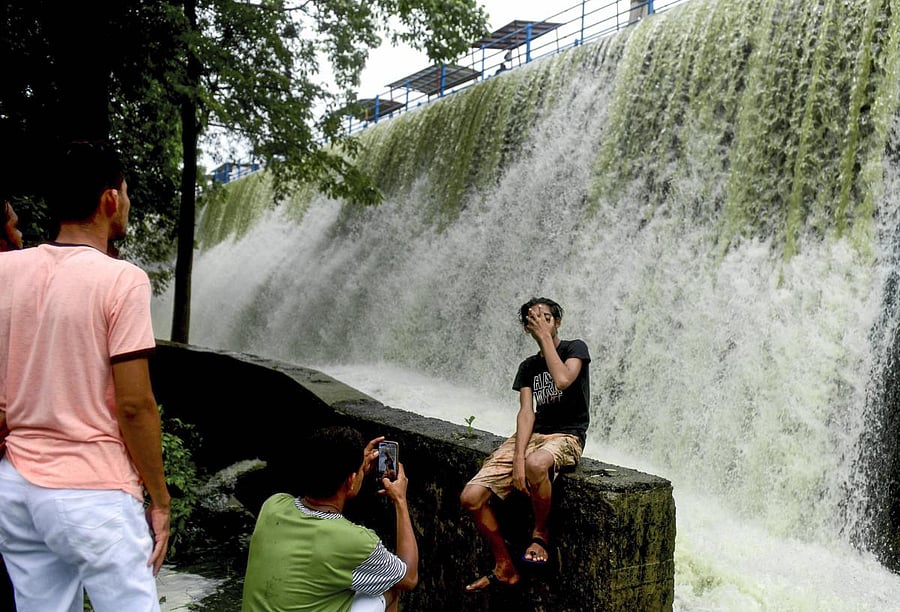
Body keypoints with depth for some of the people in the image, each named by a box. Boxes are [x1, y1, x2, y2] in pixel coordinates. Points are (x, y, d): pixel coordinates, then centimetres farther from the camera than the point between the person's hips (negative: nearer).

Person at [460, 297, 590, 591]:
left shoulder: (575, 348, 3)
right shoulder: (528, 366, 15)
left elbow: (562, 380, -20)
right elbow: (526, 412, 1)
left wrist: (546, 337, -9)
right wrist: (518, 458, -15)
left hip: (567, 437, -5)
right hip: (532, 435, 5)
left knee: (536, 464, -43)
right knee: (471, 497, -12)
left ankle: (541, 533, -13)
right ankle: (505, 568, 5)